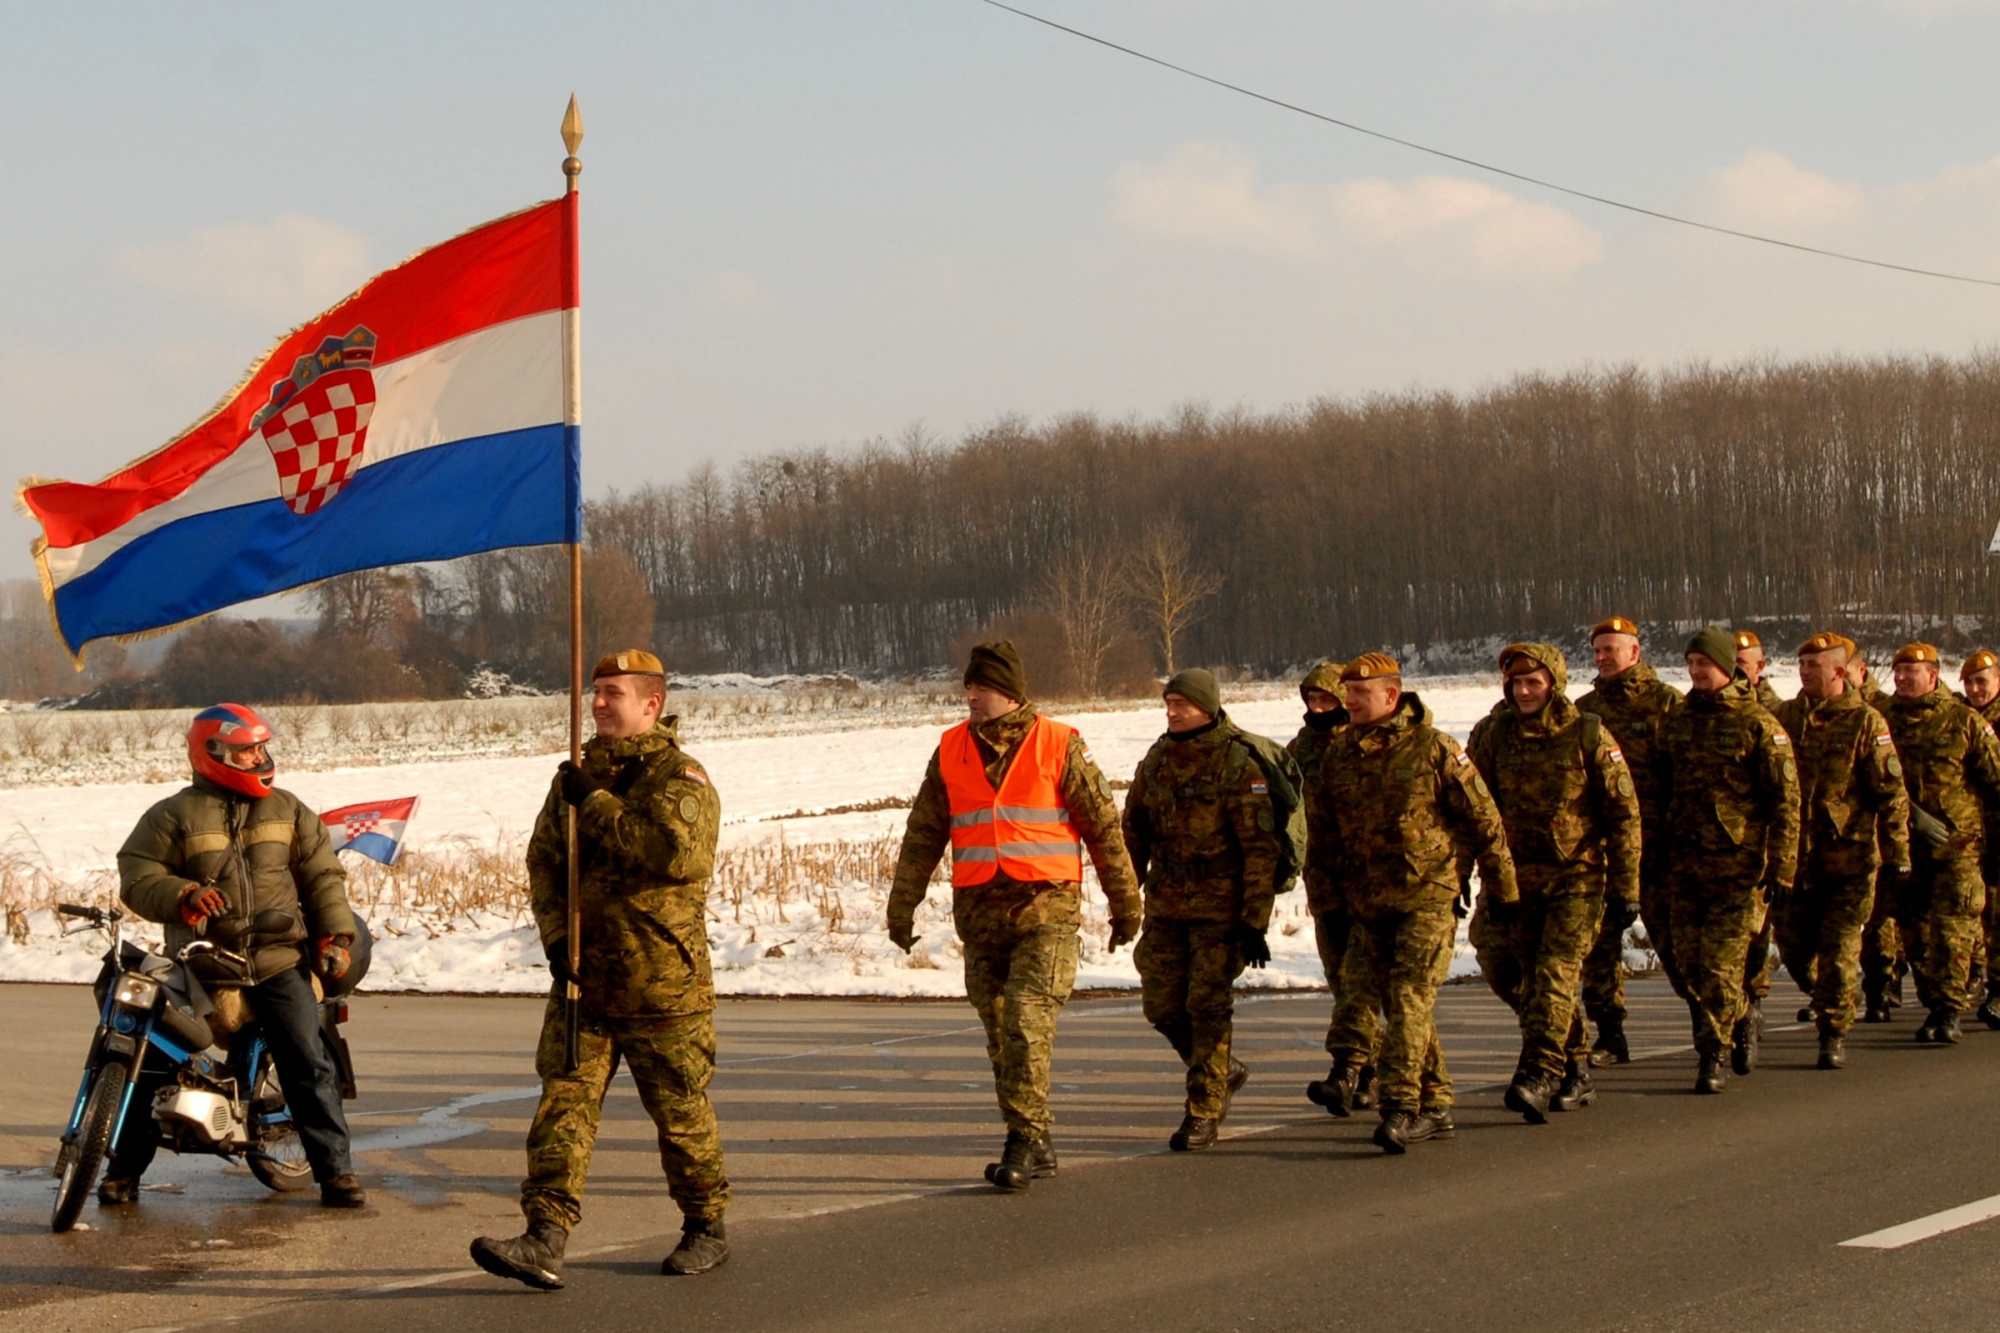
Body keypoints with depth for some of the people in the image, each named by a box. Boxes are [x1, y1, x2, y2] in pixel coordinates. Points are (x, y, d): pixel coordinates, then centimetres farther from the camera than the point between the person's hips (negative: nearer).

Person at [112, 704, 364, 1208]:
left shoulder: (288, 811, 9)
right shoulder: (174, 816, -1)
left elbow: (322, 875, 11)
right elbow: (137, 877, -6)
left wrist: (335, 936, 1)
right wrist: (182, 896, -24)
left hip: (278, 963, 1)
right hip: (197, 966, -1)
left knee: (310, 1067, -5)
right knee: (153, 1067, 3)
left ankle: (335, 1171, 2)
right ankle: (124, 1168, 17)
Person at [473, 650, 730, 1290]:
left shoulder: (681, 777, -7)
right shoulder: (578, 775, 13)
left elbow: (678, 852, -25)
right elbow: (544, 859, 14)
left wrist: (597, 804, -19)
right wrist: (556, 933, -3)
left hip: (663, 985, -5)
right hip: (582, 979, 5)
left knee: (681, 1111, 7)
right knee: (563, 1104, -6)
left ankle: (707, 1228, 24)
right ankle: (545, 1241, -11)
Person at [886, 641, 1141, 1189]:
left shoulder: (1058, 746, -2)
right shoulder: (951, 750, 9)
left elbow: (1104, 825, 3)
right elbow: (923, 834, 14)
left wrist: (1125, 903, 5)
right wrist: (901, 906, 11)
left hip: (1046, 904, -4)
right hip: (979, 911, 5)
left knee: (1027, 1021, -16)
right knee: (1000, 1033, 7)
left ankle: (1024, 1139, -10)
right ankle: (1035, 1146, 17)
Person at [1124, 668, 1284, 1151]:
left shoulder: (1239, 767, -12)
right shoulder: (1157, 760, 6)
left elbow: (1261, 849, -13)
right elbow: (1134, 831, 16)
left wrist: (1255, 921, -16)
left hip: (1219, 909, -6)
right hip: (1165, 906, 6)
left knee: (1208, 1008, -5)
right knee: (1162, 1006, 6)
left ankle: (1203, 1114, 4)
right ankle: (1224, 1073, 29)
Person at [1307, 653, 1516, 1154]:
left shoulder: (1433, 748, -9)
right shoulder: (1339, 755, 5)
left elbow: (1483, 817, -3)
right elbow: (1321, 825, 19)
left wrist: (1501, 883, 1)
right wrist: (1330, 883, 19)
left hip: (1427, 896, -6)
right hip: (1368, 902, 6)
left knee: (1410, 999, -16)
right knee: (1400, 1007, 10)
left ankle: (1400, 1107, -20)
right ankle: (1436, 1107, 19)